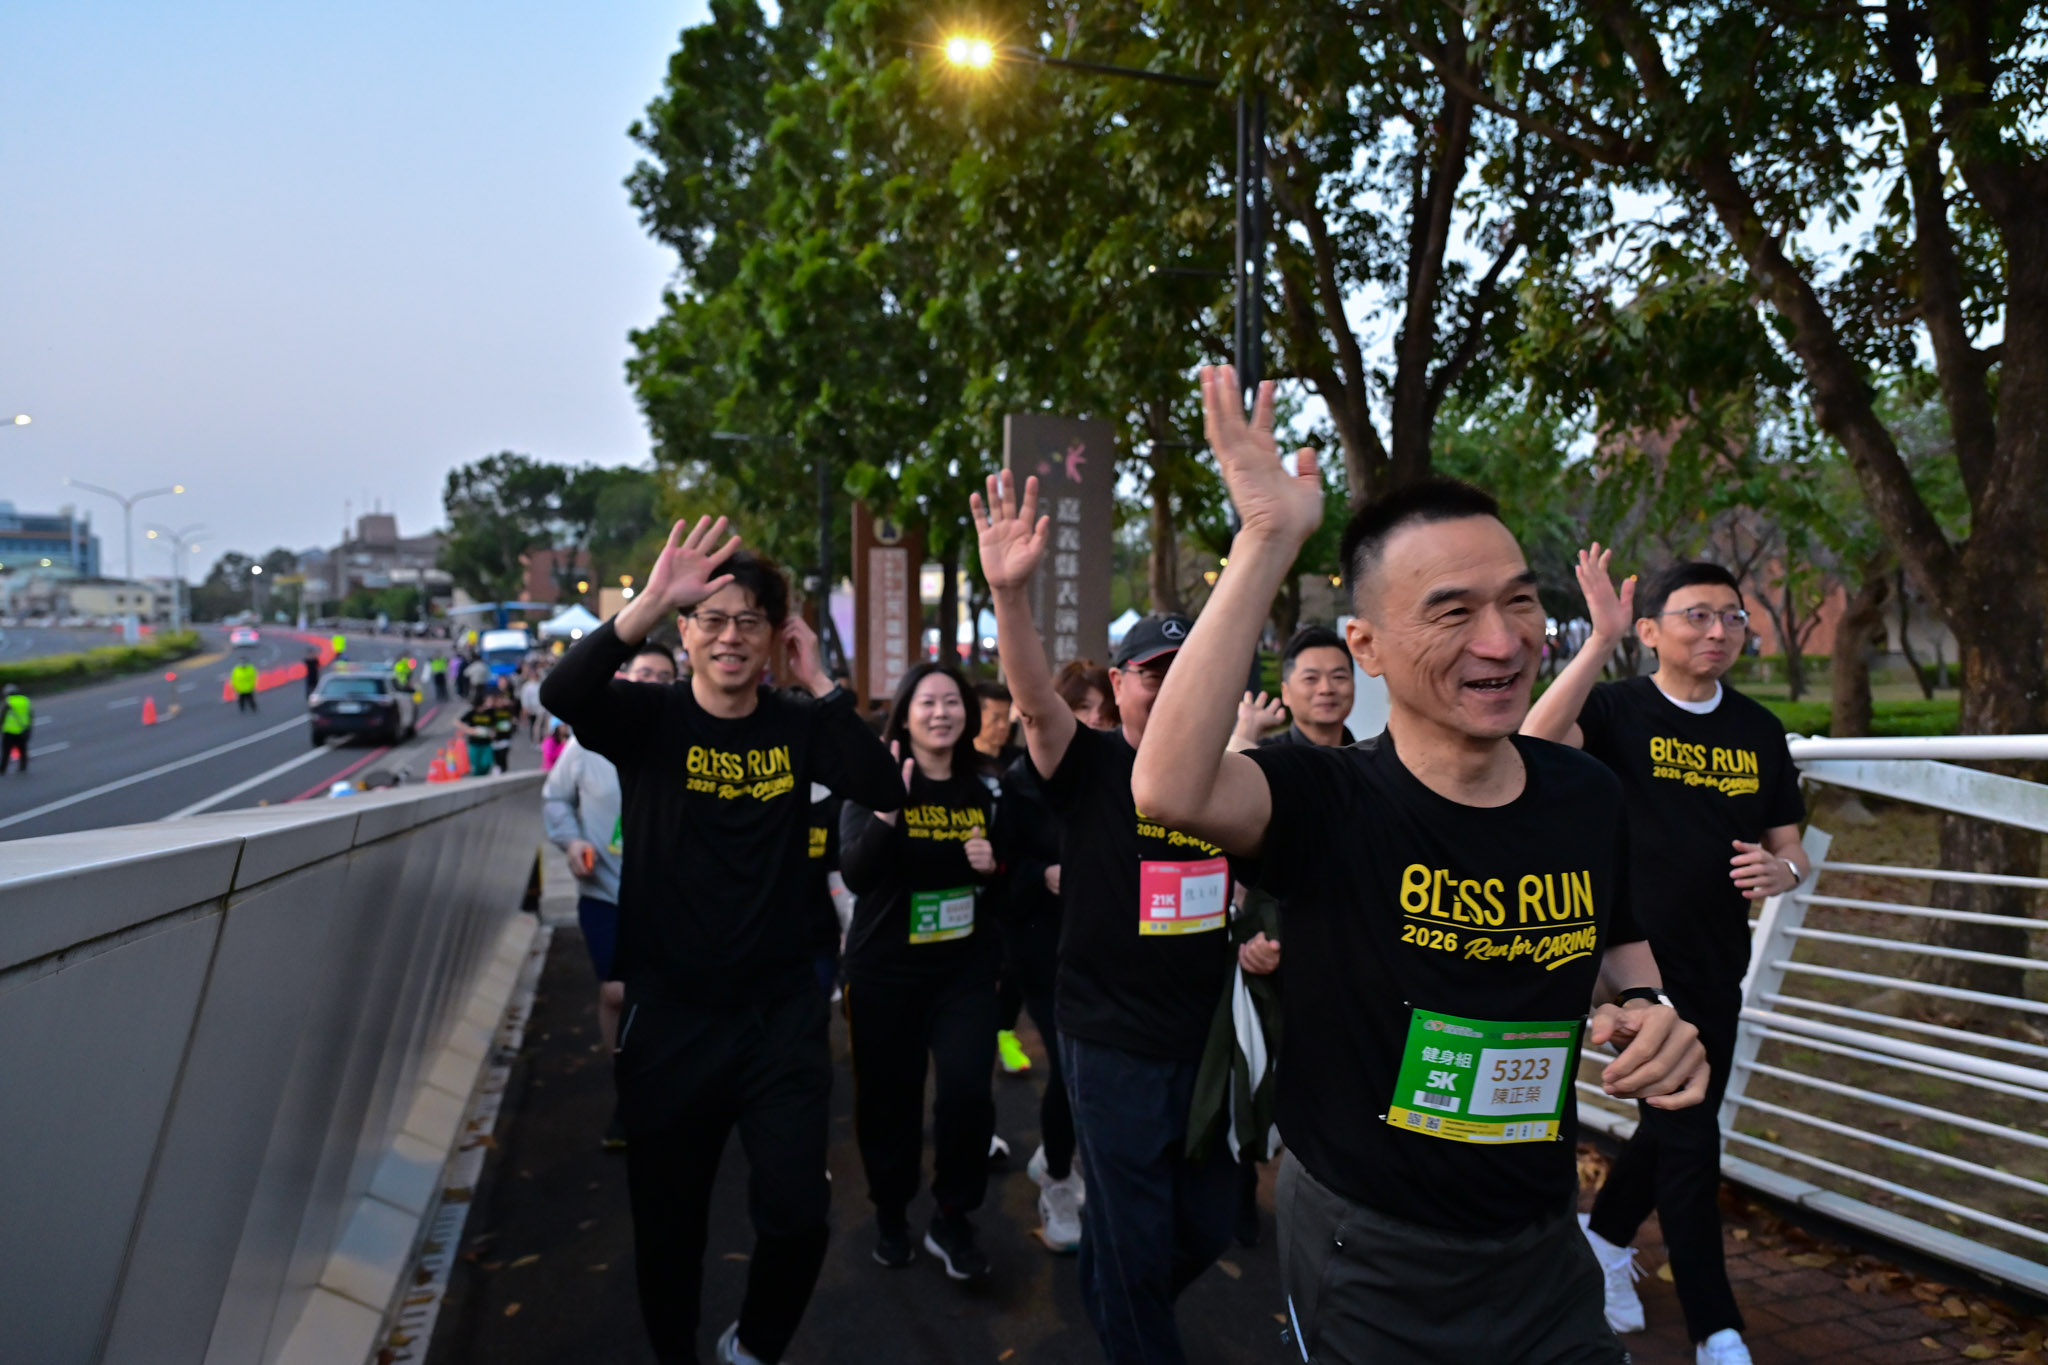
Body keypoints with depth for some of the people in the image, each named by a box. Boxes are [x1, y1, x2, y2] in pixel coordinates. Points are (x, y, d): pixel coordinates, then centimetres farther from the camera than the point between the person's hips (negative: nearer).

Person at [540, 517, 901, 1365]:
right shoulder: (650, 717, -5)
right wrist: (650, 601, -40)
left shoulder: (797, 727, 0)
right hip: (668, 1018, -1)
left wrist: (819, 685, -17)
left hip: (781, 1015, 1)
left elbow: (888, 790, -14)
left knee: (797, 1215, 0)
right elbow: (561, 694, -26)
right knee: (668, 1225, 14)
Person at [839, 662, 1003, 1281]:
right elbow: (855, 874, -20)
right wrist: (887, 807, -33)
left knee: (967, 1091, -9)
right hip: (885, 971, -2)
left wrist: (991, 867, -6)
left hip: (965, 968, 2)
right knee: (889, 1096, 9)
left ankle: (952, 1220, 14)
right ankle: (890, 1213, 34)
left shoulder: (980, 792, 5)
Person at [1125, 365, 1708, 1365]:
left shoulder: (1587, 795, -5)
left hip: (1543, 1255, 5)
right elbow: (1171, 789, -44)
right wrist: (1268, 540, -42)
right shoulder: (1330, 802, -22)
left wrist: (1644, 1008, -10)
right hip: (1365, 1271, -4)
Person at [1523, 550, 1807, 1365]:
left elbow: (1788, 847, 11)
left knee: (1680, 1117, 19)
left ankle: (1606, 1238, 43)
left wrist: (1782, 870, -13)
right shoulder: (1619, 710, -10)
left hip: (1717, 967, 6)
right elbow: (1537, 742, -32)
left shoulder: (1760, 732, 6)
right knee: (1688, 1135, -3)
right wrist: (1601, 640, -35)